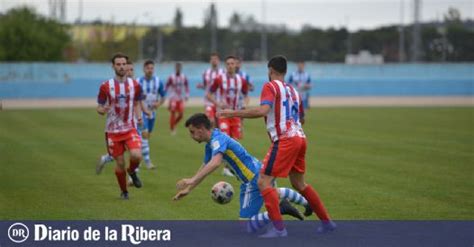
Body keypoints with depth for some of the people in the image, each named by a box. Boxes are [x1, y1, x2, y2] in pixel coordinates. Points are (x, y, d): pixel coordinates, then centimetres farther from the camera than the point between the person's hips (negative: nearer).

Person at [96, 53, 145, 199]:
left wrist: (139, 116, -6)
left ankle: (132, 171, 13)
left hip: (130, 129, 1)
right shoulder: (106, 87, -5)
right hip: (113, 130, -1)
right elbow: (99, 107, 1)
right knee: (120, 163, 3)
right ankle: (124, 191, 26)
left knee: (136, 156, -23)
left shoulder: (135, 85, 1)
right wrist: (102, 110, -23)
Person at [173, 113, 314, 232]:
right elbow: (204, 168, 18)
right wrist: (188, 189, 15)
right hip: (260, 174, 10)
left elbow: (215, 163, -42)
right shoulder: (210, 144, 7)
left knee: (244, 227, -13)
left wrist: (192, 180, -48)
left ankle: (280, 210, -14)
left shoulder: (218, 139, -23)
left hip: (255, 181, -10)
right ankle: (306, 202, 54)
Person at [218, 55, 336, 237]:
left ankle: (279, 228, -16)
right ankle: (326, 222, 27)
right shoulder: (292, 90, 19)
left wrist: (233, 113, -18)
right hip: (299, 137, 8)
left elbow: (263, 111, -20)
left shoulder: (271, 86, -4)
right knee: (299, 184, 22)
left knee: (264, 182, -8)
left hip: (284, 140, -8)